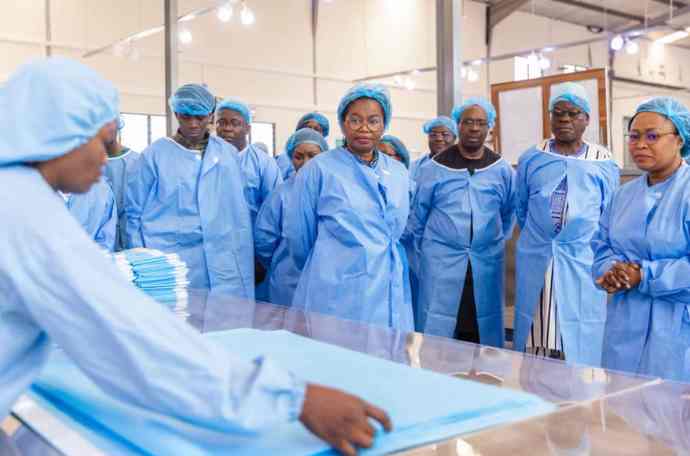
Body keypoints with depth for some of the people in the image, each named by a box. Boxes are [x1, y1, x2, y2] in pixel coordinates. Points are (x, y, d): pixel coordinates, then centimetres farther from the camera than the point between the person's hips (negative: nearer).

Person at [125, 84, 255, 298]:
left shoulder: (228, 153, 8)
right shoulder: (155, 154, 1)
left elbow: (239, 211, 11)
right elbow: (134, 212, 5)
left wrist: (243, 260, 8)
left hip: (222, 264, 2)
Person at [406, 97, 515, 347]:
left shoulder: (502, 170, 3)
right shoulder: (433, 168, -2)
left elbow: (509, 213, 16)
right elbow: (417, 215, 5)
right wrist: (423, 251, 8)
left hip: (487, 264, 2)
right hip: (440, 263, -2)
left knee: (482, 331, 10)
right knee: (437, 331, 2)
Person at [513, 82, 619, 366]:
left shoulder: (604, 163, 4)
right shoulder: (531, 159, 7)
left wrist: (594, 243, 8)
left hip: (584, 260, -1)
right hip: (534, 258, 1)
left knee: (580, 335, 1)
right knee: (536, 330, 5)